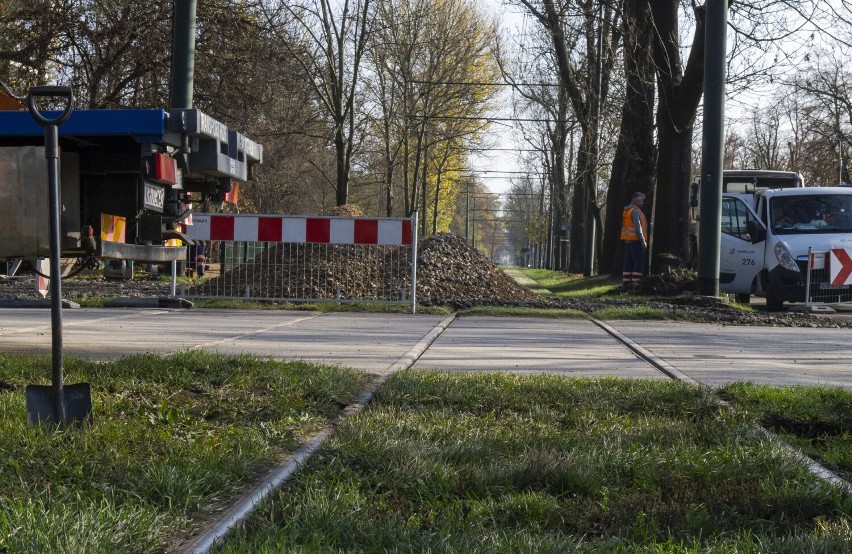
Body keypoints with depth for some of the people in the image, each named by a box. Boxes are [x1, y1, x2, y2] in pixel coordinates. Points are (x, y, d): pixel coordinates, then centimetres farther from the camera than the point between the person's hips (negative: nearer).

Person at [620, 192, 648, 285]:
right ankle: (636, 282, -13)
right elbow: (638, 227, -20)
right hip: (636, 241, -9)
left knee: (629, 263, 10)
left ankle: (626, 282, 9)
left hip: (628, 241, 9)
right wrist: (643, 241, -17)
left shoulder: (627, 210, 16)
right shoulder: (635, 211, -12)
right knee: (639, 262, -8)